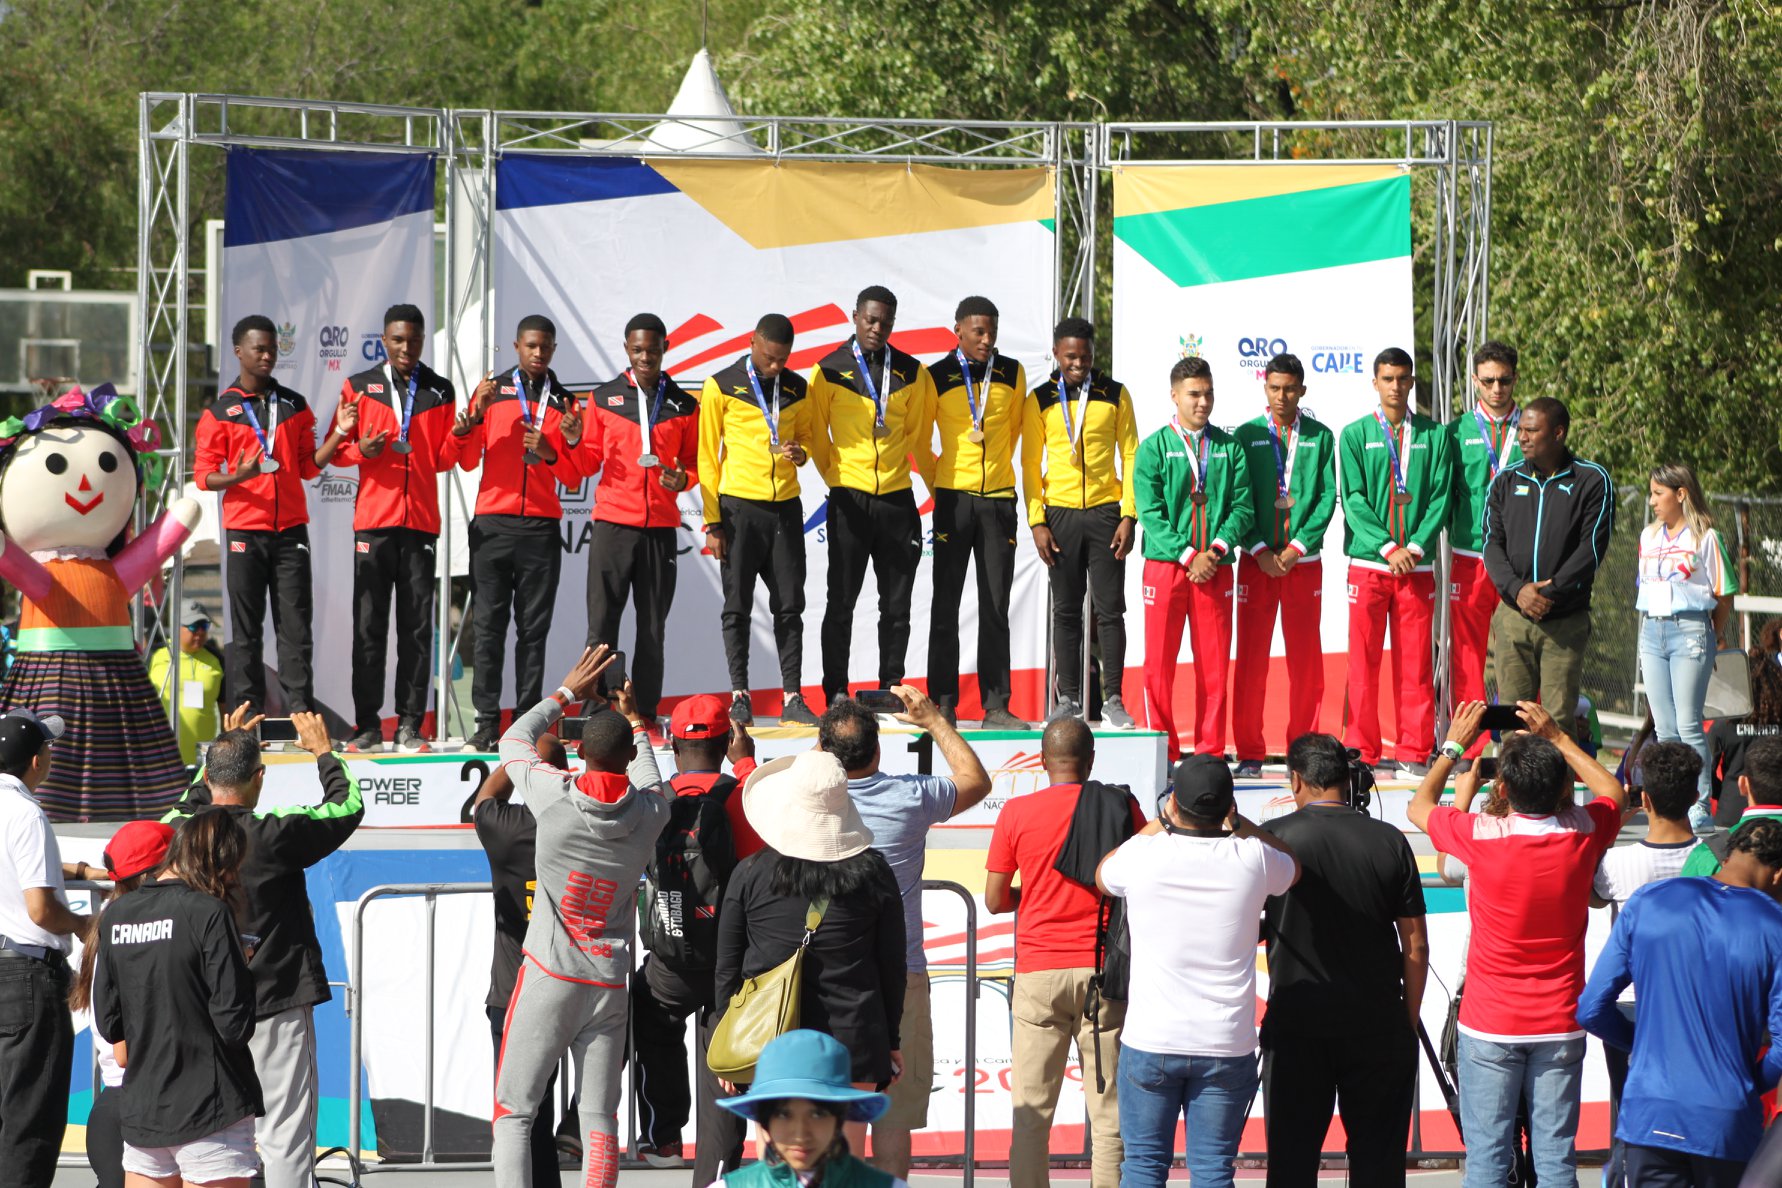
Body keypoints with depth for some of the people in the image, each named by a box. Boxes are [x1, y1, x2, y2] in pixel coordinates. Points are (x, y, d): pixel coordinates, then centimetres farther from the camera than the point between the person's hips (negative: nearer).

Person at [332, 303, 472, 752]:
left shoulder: (439, 391, 12)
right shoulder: (359, 387, 8)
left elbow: (442, 459, 12)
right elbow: (336, 451, 7)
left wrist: (459, 434, -7)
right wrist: (360, 449, -13)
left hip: (421, 521, 1)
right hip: (374, 520, -1)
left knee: (417, 626, 0)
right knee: (369, 623, -2)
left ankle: (409, 724, 2)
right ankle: (367, 724, 1)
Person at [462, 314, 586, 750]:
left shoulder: (563, 403, 12)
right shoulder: (492, 391, 8)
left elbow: (574, 478, 11)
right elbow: (468, 459, 1)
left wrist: (551, 452, -8)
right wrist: (477, 415, -13)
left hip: (541, 527, 1)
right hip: (493, 523, -1)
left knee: (534, 628, -1)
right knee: (488, 625, -4)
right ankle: (487, 722, -4)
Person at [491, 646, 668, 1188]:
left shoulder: (555, 796, -12)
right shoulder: (649, 813, -5)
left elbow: (513, 741, 8)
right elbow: (648, 777, 21)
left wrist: (567, 692, 18)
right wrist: (633, 719, 37)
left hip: (547, 979, -3)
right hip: (609, 986, 3)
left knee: (513, 1112, 1)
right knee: (600, 1119, 5)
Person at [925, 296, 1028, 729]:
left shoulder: (1012, 374, 5)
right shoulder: (937, 377, -1)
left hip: (999, 498, 2)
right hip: (953, 498, -2)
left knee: (995, 607, 2)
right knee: (946, 605, 0)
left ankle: (996, 706, 3)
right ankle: (943, 704, 2)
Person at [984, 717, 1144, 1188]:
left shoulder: (1017, 813, 0)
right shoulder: (1122, 808, -1)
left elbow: (995, 899, 3)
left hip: (1039, 972, 0)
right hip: (1103, 971, 0)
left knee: (1031, 1111, 3)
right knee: (1109, 1111, 2)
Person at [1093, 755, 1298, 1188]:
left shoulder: (1144, 855, -8)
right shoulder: (1250, 859, -6)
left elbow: (1103, 875, 18)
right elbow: (1293, 866, 20)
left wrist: (1156, 824, 23)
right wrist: (1238, 823, 20)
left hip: (1150, 1042, -1)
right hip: (1226, 1047, 1)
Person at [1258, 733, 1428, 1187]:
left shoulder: (1274, 837, -5)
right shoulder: (1390, 842, -1)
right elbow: (1415, 947, 1)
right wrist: (1409, 1022, 10)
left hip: (1295, 1026, -1)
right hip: (1378, 1026, 1)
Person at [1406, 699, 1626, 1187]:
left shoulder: (1481, 836, -14)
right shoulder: (1583, 833, -7)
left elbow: (1419, 806, 7)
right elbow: (1614, 793, 18)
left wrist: (1454, 745, 17)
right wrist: (1559, 739, 18)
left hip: (1490, 1027, -2)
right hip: (1560, 1023, 2)